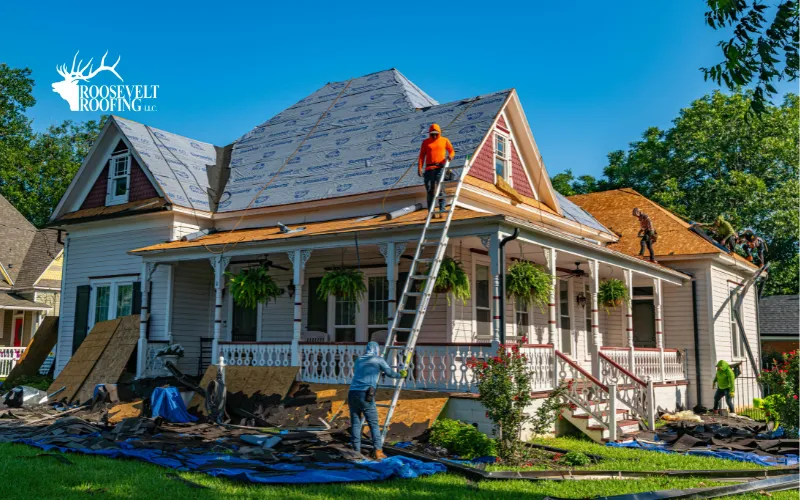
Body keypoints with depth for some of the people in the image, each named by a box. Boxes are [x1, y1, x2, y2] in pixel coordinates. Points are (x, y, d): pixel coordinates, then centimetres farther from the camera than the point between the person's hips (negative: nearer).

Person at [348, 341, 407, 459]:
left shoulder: (359, 359, 22)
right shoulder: (378, 359, 9)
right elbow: (390, 373, 17)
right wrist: (400, 375, 37)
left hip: (352, 393, 4)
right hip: (365, 395, -4)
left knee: (355, 423, 8)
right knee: (374, 424, 3)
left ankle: (356, 451, 7)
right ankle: (378, 451, -3)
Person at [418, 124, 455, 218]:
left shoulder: (445, 140, 10)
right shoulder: (425, 142, 12)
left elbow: (452, 151, 14)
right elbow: (422, 156, 9)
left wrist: (450, 156, -10)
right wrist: (419, 168, -2)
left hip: (440, 167, -2)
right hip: (429, 168, 2)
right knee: (430, 190, 1)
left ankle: (442, 211, -10)